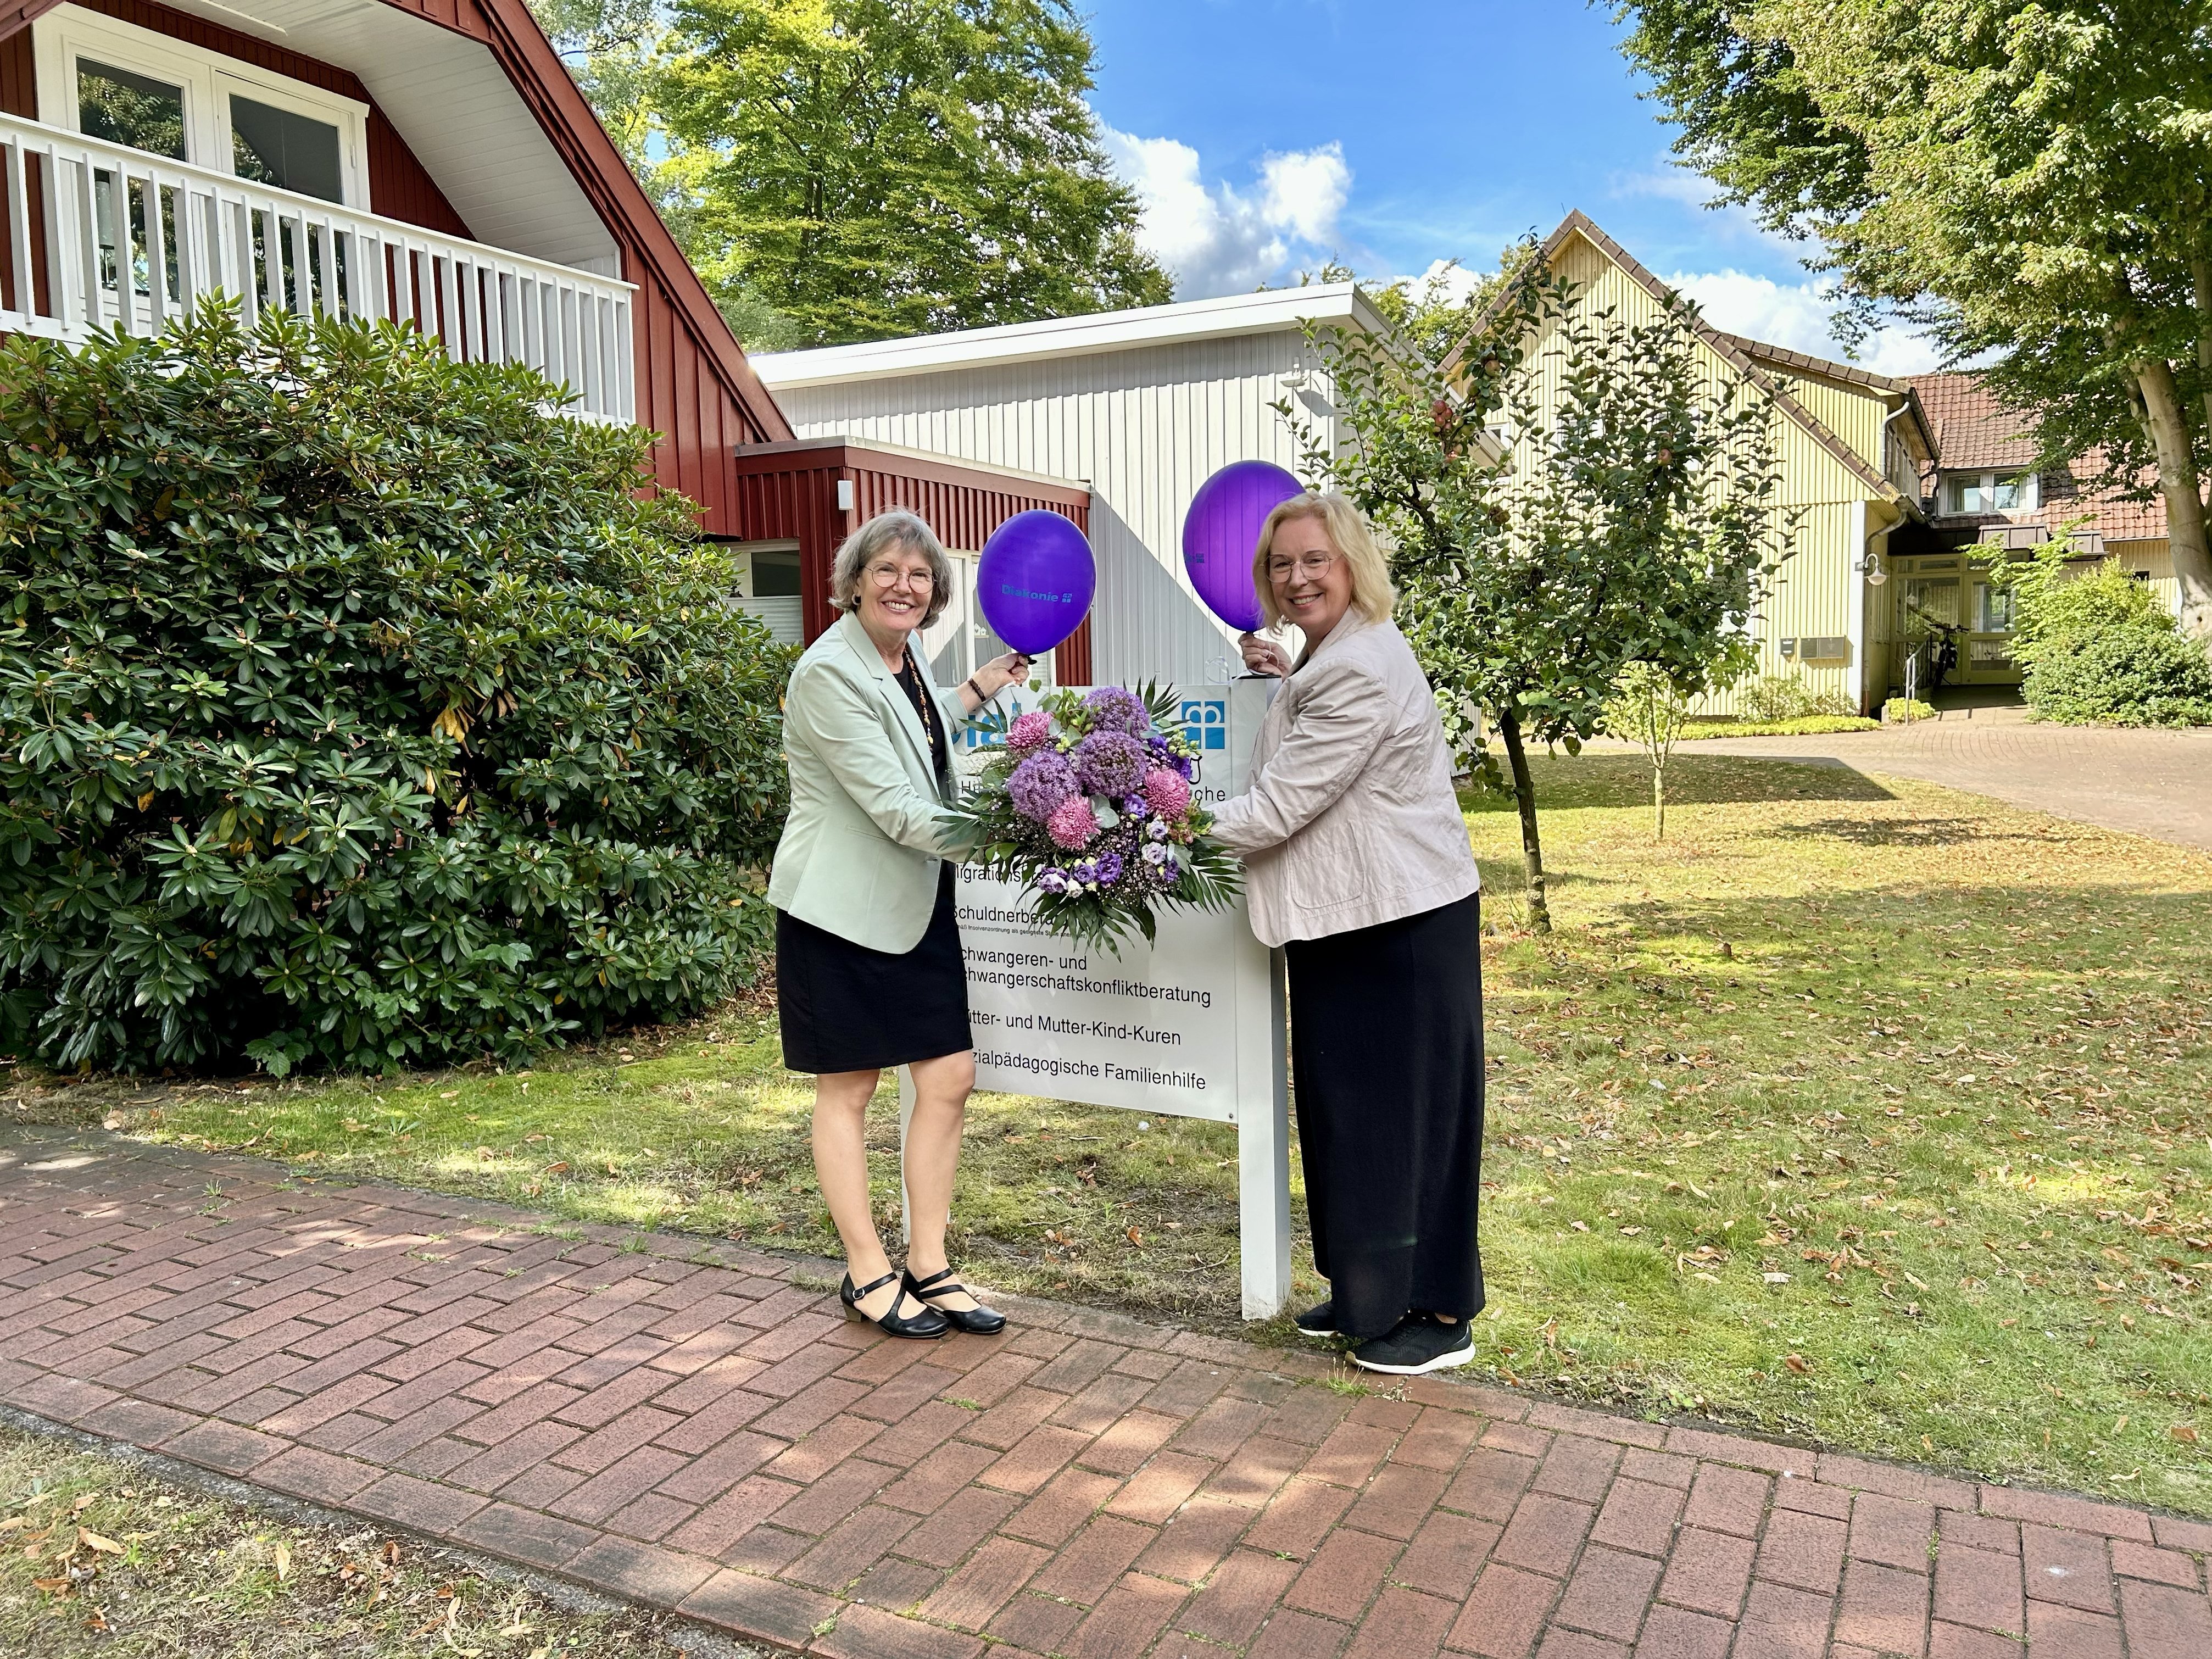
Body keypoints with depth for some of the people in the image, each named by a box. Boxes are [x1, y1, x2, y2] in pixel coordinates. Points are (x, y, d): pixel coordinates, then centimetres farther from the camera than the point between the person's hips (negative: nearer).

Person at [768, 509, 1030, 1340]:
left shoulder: (906, 659, 8)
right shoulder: (830, 672, -17)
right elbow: (892, 805, -24)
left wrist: (981, 688, 24)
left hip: (917, 905, 8)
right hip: (842, 908, -8)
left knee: (950, 1077, 6)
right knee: (847, 1088, 6)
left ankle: (928, 1267, 19)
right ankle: (867, 1274, 20)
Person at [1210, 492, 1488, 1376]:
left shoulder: (1358, 670, -21)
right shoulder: (1331, 655, 13)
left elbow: (1279, 807, -22)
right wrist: (1284, 678, 13)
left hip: (1402, 928, -10)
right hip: (1348, 921, 10)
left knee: (1404, 1110, 1)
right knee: (1346, 1107, 16)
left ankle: (1440, 1313, 16)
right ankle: (1368, 1292, 30)